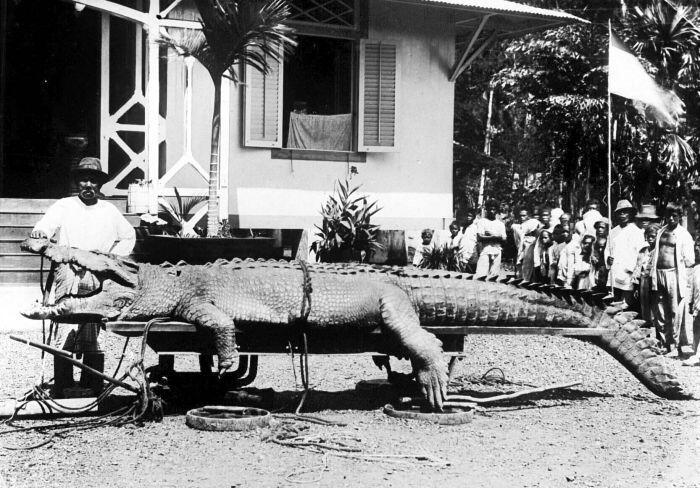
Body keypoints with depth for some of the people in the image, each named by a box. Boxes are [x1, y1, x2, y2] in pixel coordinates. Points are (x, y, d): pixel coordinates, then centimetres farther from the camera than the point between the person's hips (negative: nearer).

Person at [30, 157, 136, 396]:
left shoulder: (109, 211, 14)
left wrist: (111, 258, 13)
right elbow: (45, 226, -9)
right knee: (65, 341, -8)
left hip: (98, 286, 2)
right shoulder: (63, 207, 7)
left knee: (93, 343, -1)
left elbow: (128, 237, 28)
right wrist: (38, 233, -33)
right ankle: (62, 394, -4)